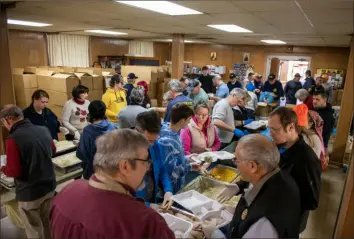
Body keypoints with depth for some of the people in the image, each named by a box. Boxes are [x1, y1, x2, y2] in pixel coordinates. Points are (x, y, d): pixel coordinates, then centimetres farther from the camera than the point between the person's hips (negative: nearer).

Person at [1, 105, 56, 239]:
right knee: (48, 224, 25)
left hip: (29, 193, -6)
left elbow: (14, 171, -20)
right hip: (50, 186, 6)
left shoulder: (13, 139, -24)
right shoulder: (44, 130, -4)